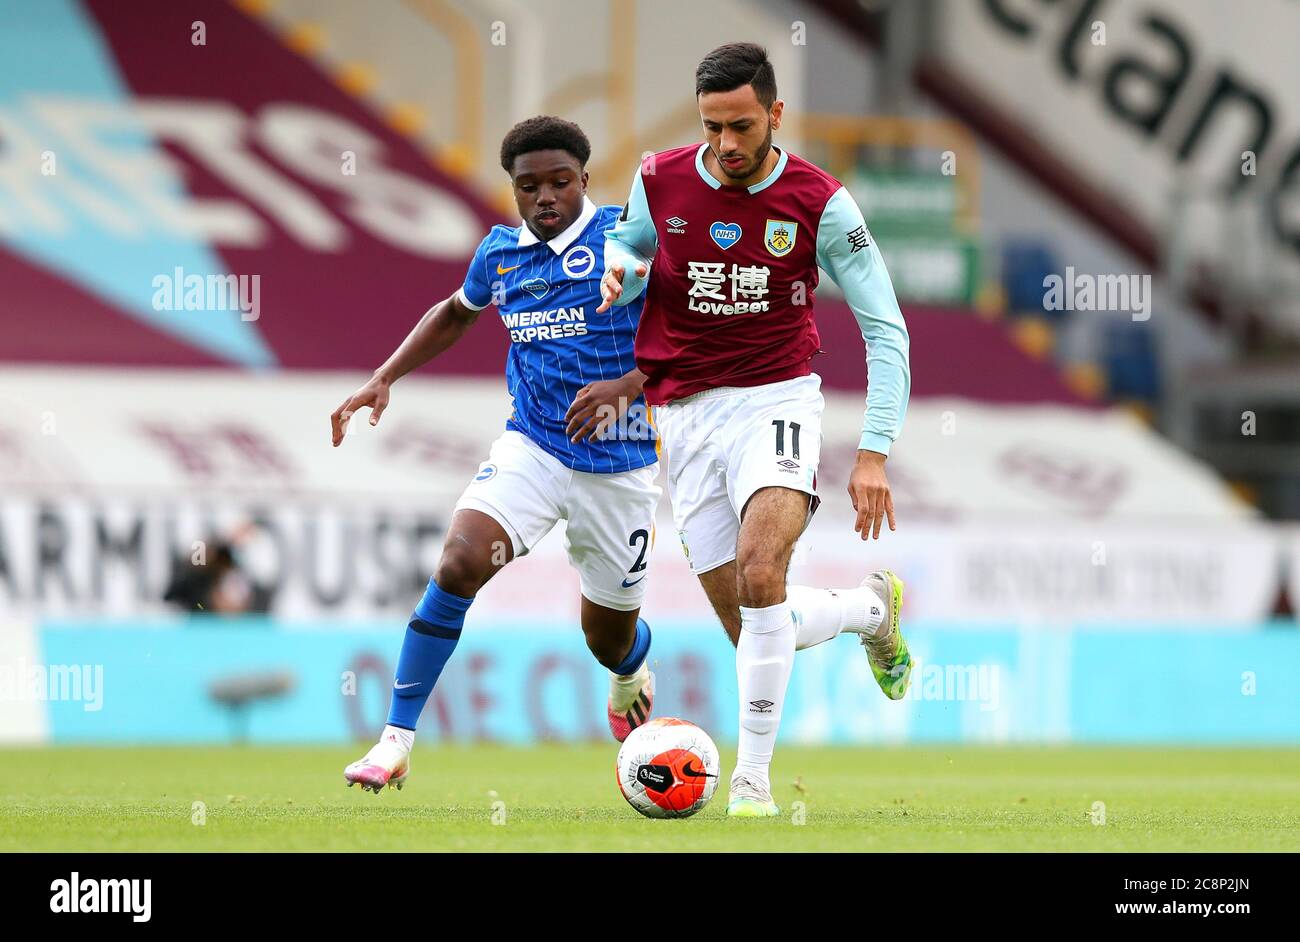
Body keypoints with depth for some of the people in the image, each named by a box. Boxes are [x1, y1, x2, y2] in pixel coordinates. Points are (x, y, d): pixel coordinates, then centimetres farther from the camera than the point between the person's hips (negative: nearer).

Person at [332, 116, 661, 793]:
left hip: (619, 463, -2)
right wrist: (384, 377, 15)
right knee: (460, 562, -25)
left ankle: (632, 679, 53)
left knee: (609, 638, 11)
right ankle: (395, 743, -20)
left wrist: (624, 387, -25)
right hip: (530, 449, 2)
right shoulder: (500, 253, 4)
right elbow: (455, 312, 25)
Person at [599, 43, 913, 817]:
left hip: (775, 399, -3)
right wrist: (620, 272, -6)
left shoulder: (820, 203, -8)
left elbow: (885, 329, -3)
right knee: (758, 632, 2)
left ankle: (753, 781, -18)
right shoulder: (660, 181, -1)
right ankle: (874, 607, 36)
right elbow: (629, 245, 21)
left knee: (759, 576, -28)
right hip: (685, 413, 3)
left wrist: (875, 452, -11)